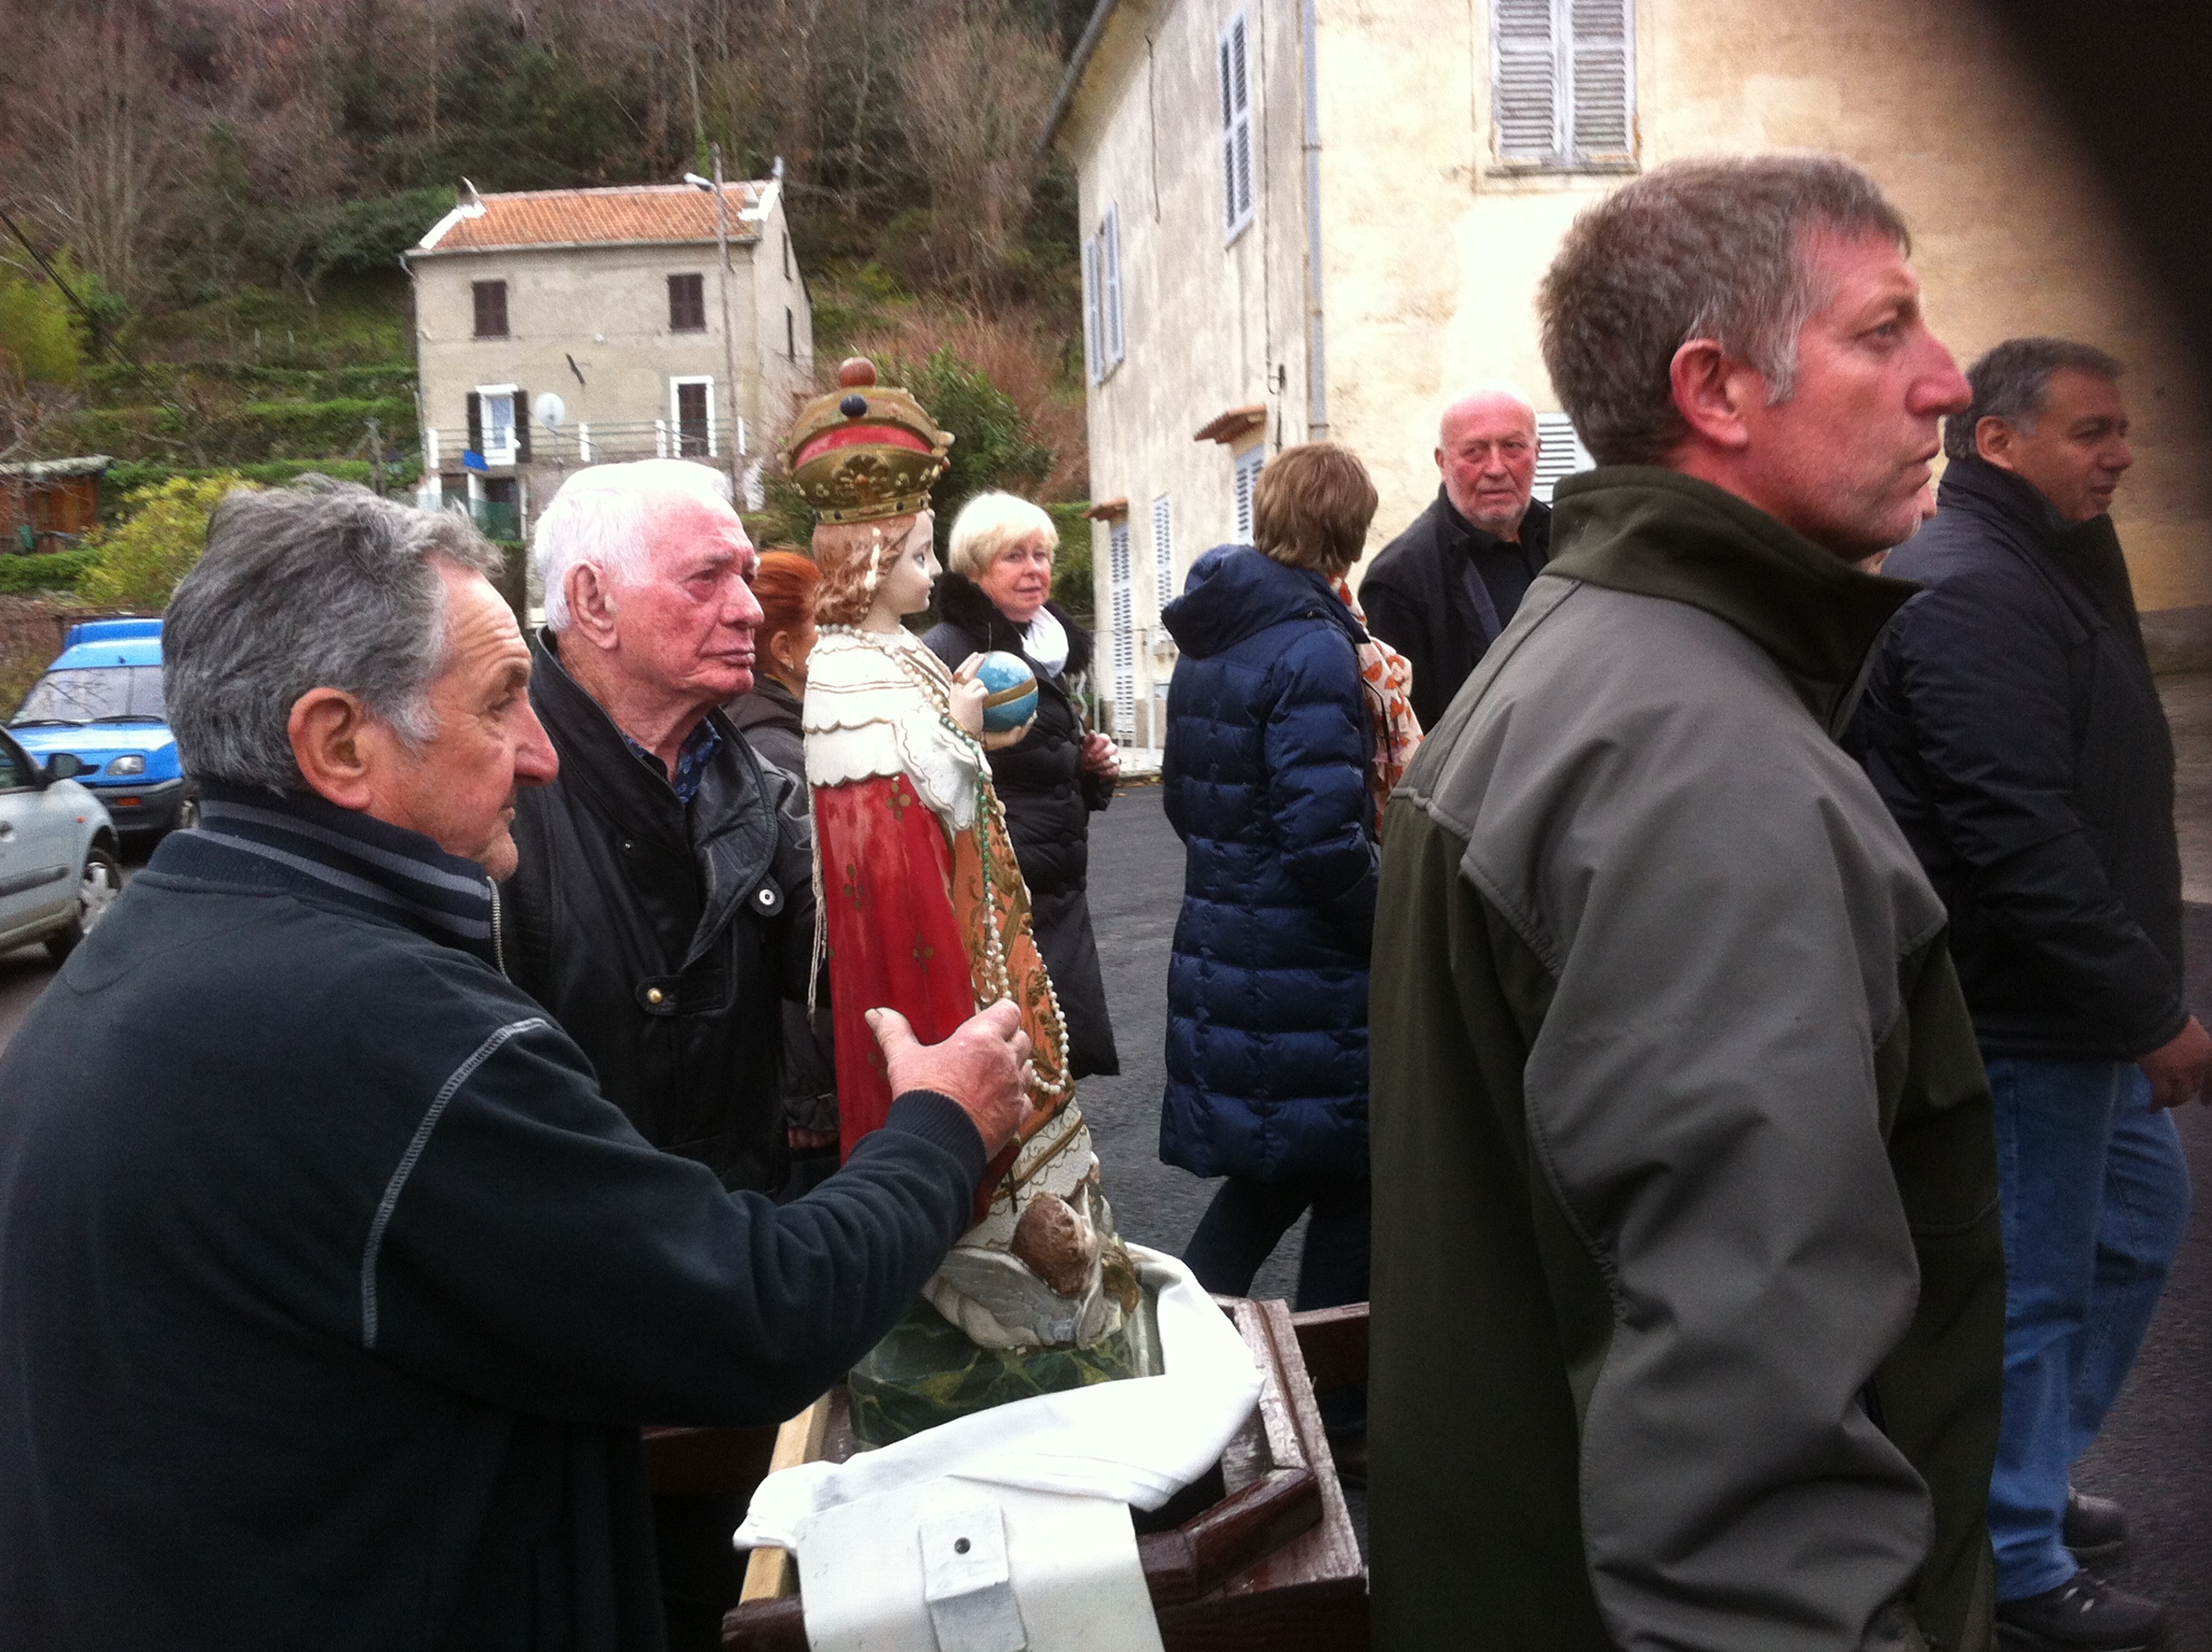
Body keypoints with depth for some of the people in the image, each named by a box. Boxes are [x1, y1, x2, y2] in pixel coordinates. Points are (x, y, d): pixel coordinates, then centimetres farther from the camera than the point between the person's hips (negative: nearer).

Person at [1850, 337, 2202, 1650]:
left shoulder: (2041, 567, 13)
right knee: (2033, 1282, 4)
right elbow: (2020, 839, -29)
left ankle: (2035, 1475, 39)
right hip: (2019, 1014, -11)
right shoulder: (1973, 594, -22)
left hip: (2073, 1007, 11)